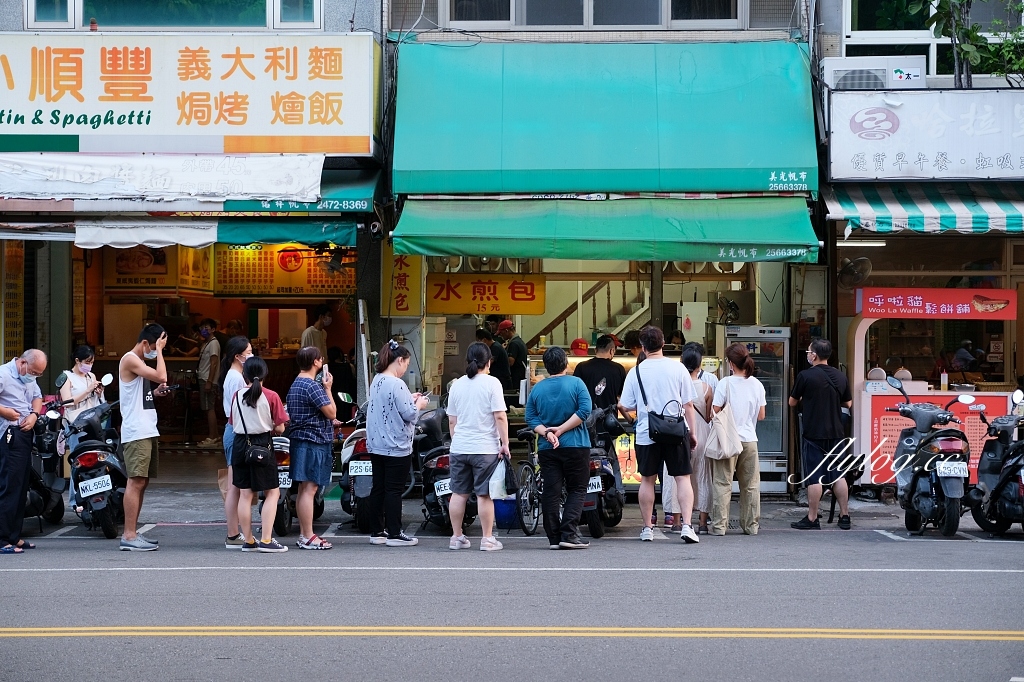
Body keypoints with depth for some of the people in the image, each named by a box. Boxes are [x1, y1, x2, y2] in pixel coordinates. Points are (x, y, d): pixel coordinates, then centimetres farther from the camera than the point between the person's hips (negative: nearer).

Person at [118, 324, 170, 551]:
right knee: (136, 481, -13)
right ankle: (129, 536, -14)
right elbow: (161, 376, -21)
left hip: (147, 431, 10)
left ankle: (132, 533, 14)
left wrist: (156, 393, 8)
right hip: (136, 432, -10)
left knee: (142, 482, 10)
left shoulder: (140, 362, 22)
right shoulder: (130, 359, -9)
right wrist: (159, 350, -11)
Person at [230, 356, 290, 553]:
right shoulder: (271, 397, -9)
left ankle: (248, 540, 13)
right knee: (272, 493, 5)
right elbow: (280, 428, -8)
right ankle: (266, 540, -4)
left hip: (240, 445, 4)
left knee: (245, 494, 9)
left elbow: (234, 423, 6)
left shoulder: (237, 396, 0)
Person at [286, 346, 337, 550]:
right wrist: (328, 389, -4)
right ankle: (308, 537, -9)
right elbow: (331, 412, -15)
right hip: (314, 442, -10)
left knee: (304, 490, 12)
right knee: (309, 489, -9)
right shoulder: (312, 386, -16)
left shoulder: (295, 384, 16)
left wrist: (329, 420, 19)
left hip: (300, 440, 10)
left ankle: (304, 534, 17)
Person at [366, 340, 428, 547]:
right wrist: (419, 404, 1)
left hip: (376, 445, 9)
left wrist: (410, 399, 15)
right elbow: (409, 414, -18)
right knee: (394, 490, -3)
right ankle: (394, 534, 1)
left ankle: (376, 532, 16)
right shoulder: (396, 385, -18)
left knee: (378, 488, 11)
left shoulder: (376, 381, 9)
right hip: (396, 447, -9)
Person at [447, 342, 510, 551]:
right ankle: (488, 539, 1)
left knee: (459, 493, 10)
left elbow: (452, 420, 14)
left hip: (459, 448, 5)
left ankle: (457, 537, 16)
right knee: (485, 495, -1)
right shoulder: (491, 383, -7)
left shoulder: (457, 385, 9)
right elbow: (500, 417, -12)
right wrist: (504, 443, -7)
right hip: (485, 448, -5)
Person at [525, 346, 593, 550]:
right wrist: (561, 430, -12)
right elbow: (584, 410, -14)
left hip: (547, 449, 3)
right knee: (577, 490, 4)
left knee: (551, 492, 5)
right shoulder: (576, 384, -4)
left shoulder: (537, 389, 6)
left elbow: (531, 418, 0)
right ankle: (569, 534, -8)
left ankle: (554, 538, 5)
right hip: (575, 447, -3)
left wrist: (547, 433, -11)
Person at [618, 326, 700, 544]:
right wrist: (691, 432, 11)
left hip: (646, 435, 1)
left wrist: (621, 406, 25)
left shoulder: (635, 372, -2)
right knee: (682, 478, 2)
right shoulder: (677, 368, -2)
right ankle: (686, 526, -9)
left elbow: (627, 406, 2)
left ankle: (647, 528, 17)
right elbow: (688, 405, 2)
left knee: (647, 480, 12)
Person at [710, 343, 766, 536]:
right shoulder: (757, 385, 3)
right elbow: (761, 415, 8)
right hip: (750, 439, 4)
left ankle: (719, 525, -1)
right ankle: (751, 525, 15)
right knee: (751, 485, 10)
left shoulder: (725, 383, -10)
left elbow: (715, 412, -10)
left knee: (722, 484, 0)